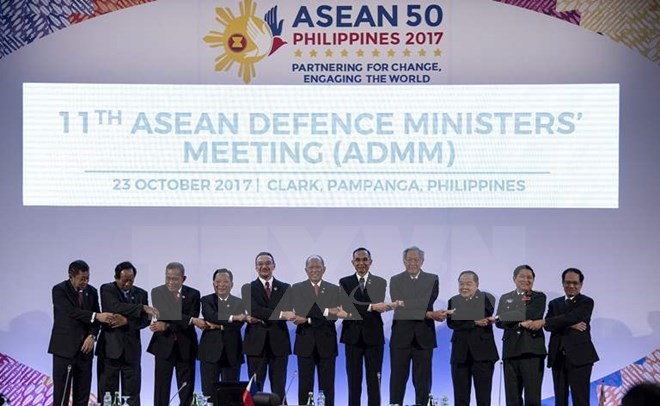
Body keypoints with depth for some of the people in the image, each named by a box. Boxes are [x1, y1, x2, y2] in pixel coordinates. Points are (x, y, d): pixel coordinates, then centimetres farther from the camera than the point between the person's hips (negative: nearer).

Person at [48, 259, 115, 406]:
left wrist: (92, 336, -9)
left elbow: (96, 318, 10)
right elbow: (71, 312, -23)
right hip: (65, 348, -5)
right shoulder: (59, 290, -9)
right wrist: (96, 316, -31)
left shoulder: (92, 291, 8)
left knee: (83, 393, 5)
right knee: (61, 393, -5)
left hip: (84, 347, 5)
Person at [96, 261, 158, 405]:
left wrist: (127, 321, -15)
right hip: (110, 349, -3)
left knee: (132, 393, 1)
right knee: (107, 392, 0)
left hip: (131, 350, 3)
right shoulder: (107, 290, 0)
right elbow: (116, 307, -18)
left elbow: (145, 320, 3)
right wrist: (142, 307, -24)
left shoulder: (141, 294, 11)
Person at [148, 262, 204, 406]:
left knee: (186, 390, 3)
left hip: (186, 347, 1)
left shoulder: (193, 294, 1)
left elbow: (190, 322, -10)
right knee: (161, 388, -1)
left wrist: (167, 326, -23)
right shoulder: (157, 292, 0)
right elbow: (165, 314, -15)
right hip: (164, 345, -1)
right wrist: (192, 320, -23)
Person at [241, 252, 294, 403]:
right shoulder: (248, 288, 6)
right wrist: (281, 315, -23)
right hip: (256, 344, -1)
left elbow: (287, 313, -2)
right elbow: (254, 310, -11)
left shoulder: (285, 288, 11)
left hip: (279, 343, 1)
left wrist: (260, 318, -14)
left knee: (279, 388, 1)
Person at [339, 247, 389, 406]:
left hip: (373, 336, 0)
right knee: (354, 380, 6)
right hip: (353, 336, 1)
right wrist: (371, 307, -21)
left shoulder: (380, 283, 5)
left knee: (374, 380, 1)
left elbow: (379, 306, -8)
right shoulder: (345, 282, 5)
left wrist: (358, 308, -22)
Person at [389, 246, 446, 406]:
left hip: (424, 337, 0)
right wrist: (428, 315, -16)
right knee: (398, 378, 1)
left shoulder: (432, 279, 7)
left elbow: (427, 302, -9)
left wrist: (405, 303, -16)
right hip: (401, 336, 0)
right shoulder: (395, 280, 6)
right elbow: (398, 307, -8)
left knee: (423, 379, 3)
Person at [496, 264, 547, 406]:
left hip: (532, 350, -3)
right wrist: (520, 323, -13)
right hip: (511, 350, 3)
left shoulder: (539, 297, 8)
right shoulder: (505, 298, 15)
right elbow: (499, 321, 1)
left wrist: (509, 316, -5)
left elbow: (532, 315, -11)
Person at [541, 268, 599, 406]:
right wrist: (571, 326, -14)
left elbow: (571, 317, -14)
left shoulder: (586, 302, 3)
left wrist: (544, 322, -10)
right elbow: (548, 325, 1)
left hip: (579, 357, -5)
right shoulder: (554, 304, 17)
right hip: (558, 357, 5)